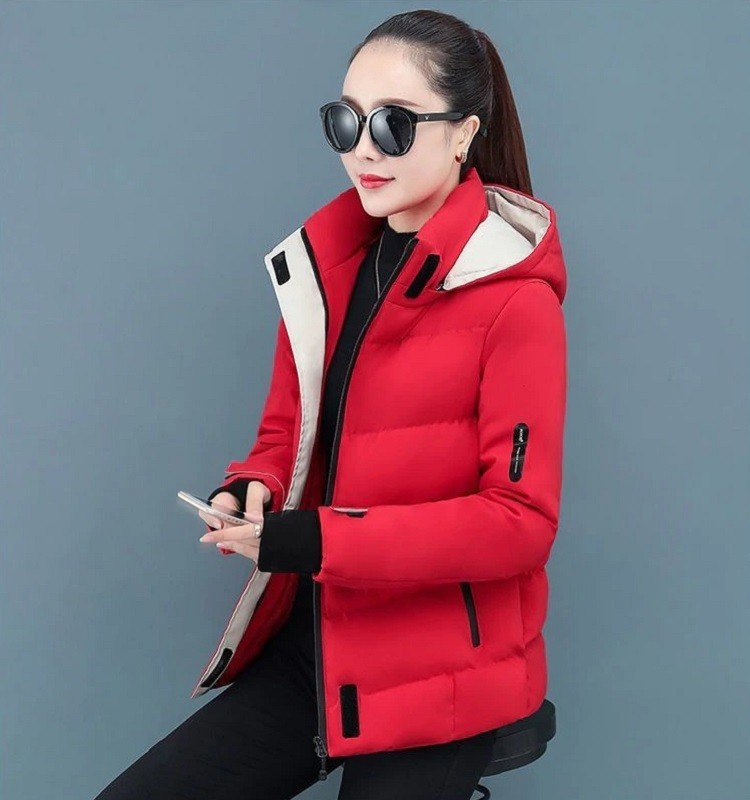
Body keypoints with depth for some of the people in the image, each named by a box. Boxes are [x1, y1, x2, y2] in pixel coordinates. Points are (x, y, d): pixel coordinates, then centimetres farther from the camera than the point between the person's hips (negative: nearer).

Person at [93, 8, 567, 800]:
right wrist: (252, 492, -8)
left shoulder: (514, 297, -14)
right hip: (310, 650, 6)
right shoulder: (323, 262, 6)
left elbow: (521, 518, -16)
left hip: (435, 677, -5)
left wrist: (319, 541, -23)